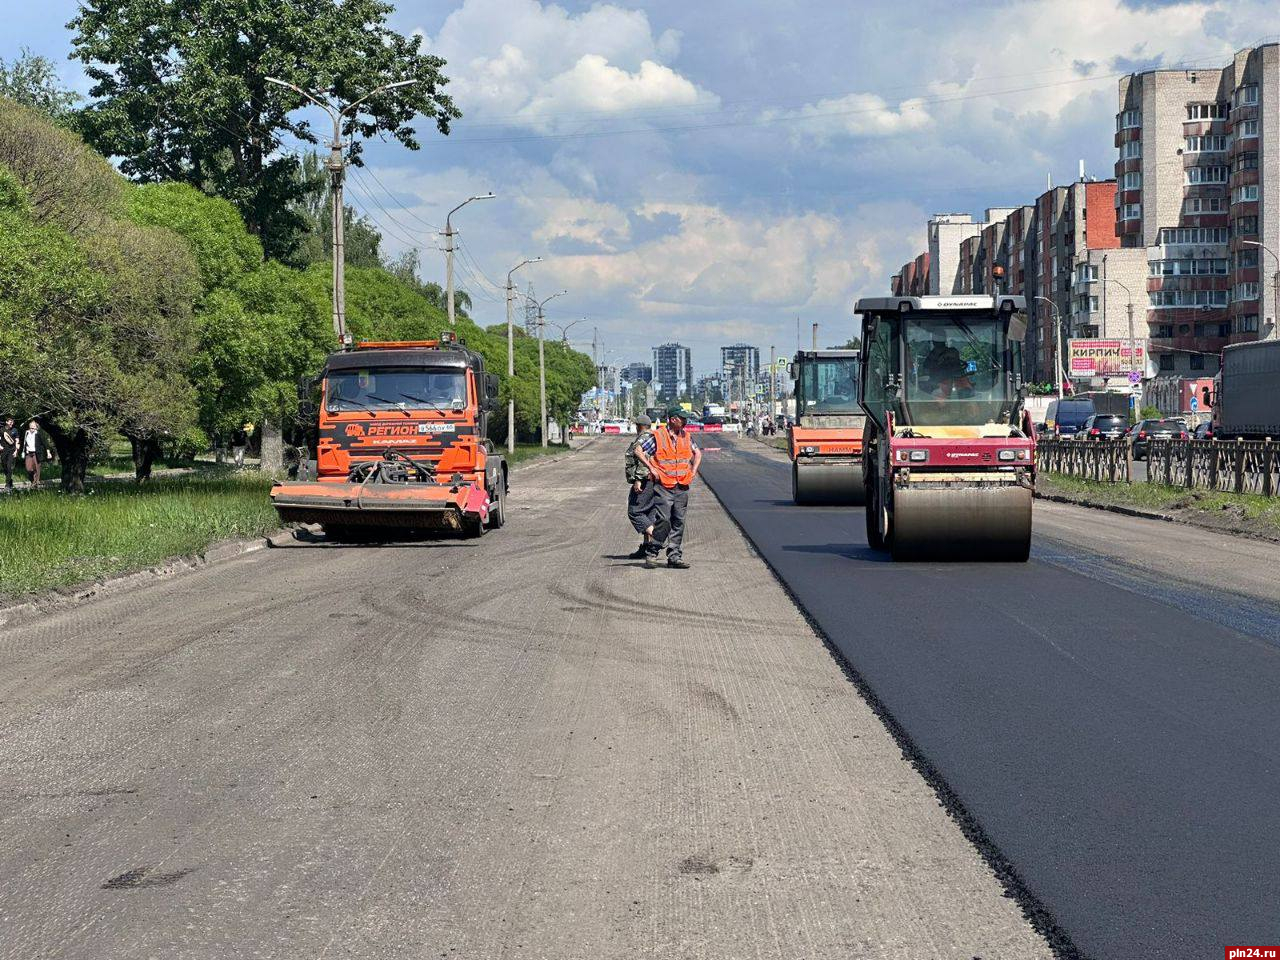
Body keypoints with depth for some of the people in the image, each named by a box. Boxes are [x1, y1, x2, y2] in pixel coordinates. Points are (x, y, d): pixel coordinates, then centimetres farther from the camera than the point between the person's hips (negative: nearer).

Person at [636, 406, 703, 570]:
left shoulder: (686, 437, 11)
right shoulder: (658, 436, -6)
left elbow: (697, 453, 27)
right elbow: (639, 451, -3)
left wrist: (693, 471, 15)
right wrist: (651, 468, -8)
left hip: (682, 487, 6)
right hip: (663, 487, -5)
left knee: (678, 522, 5)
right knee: (663, 521, -13)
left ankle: (675, 557, 10)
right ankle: (652, 553, 0)